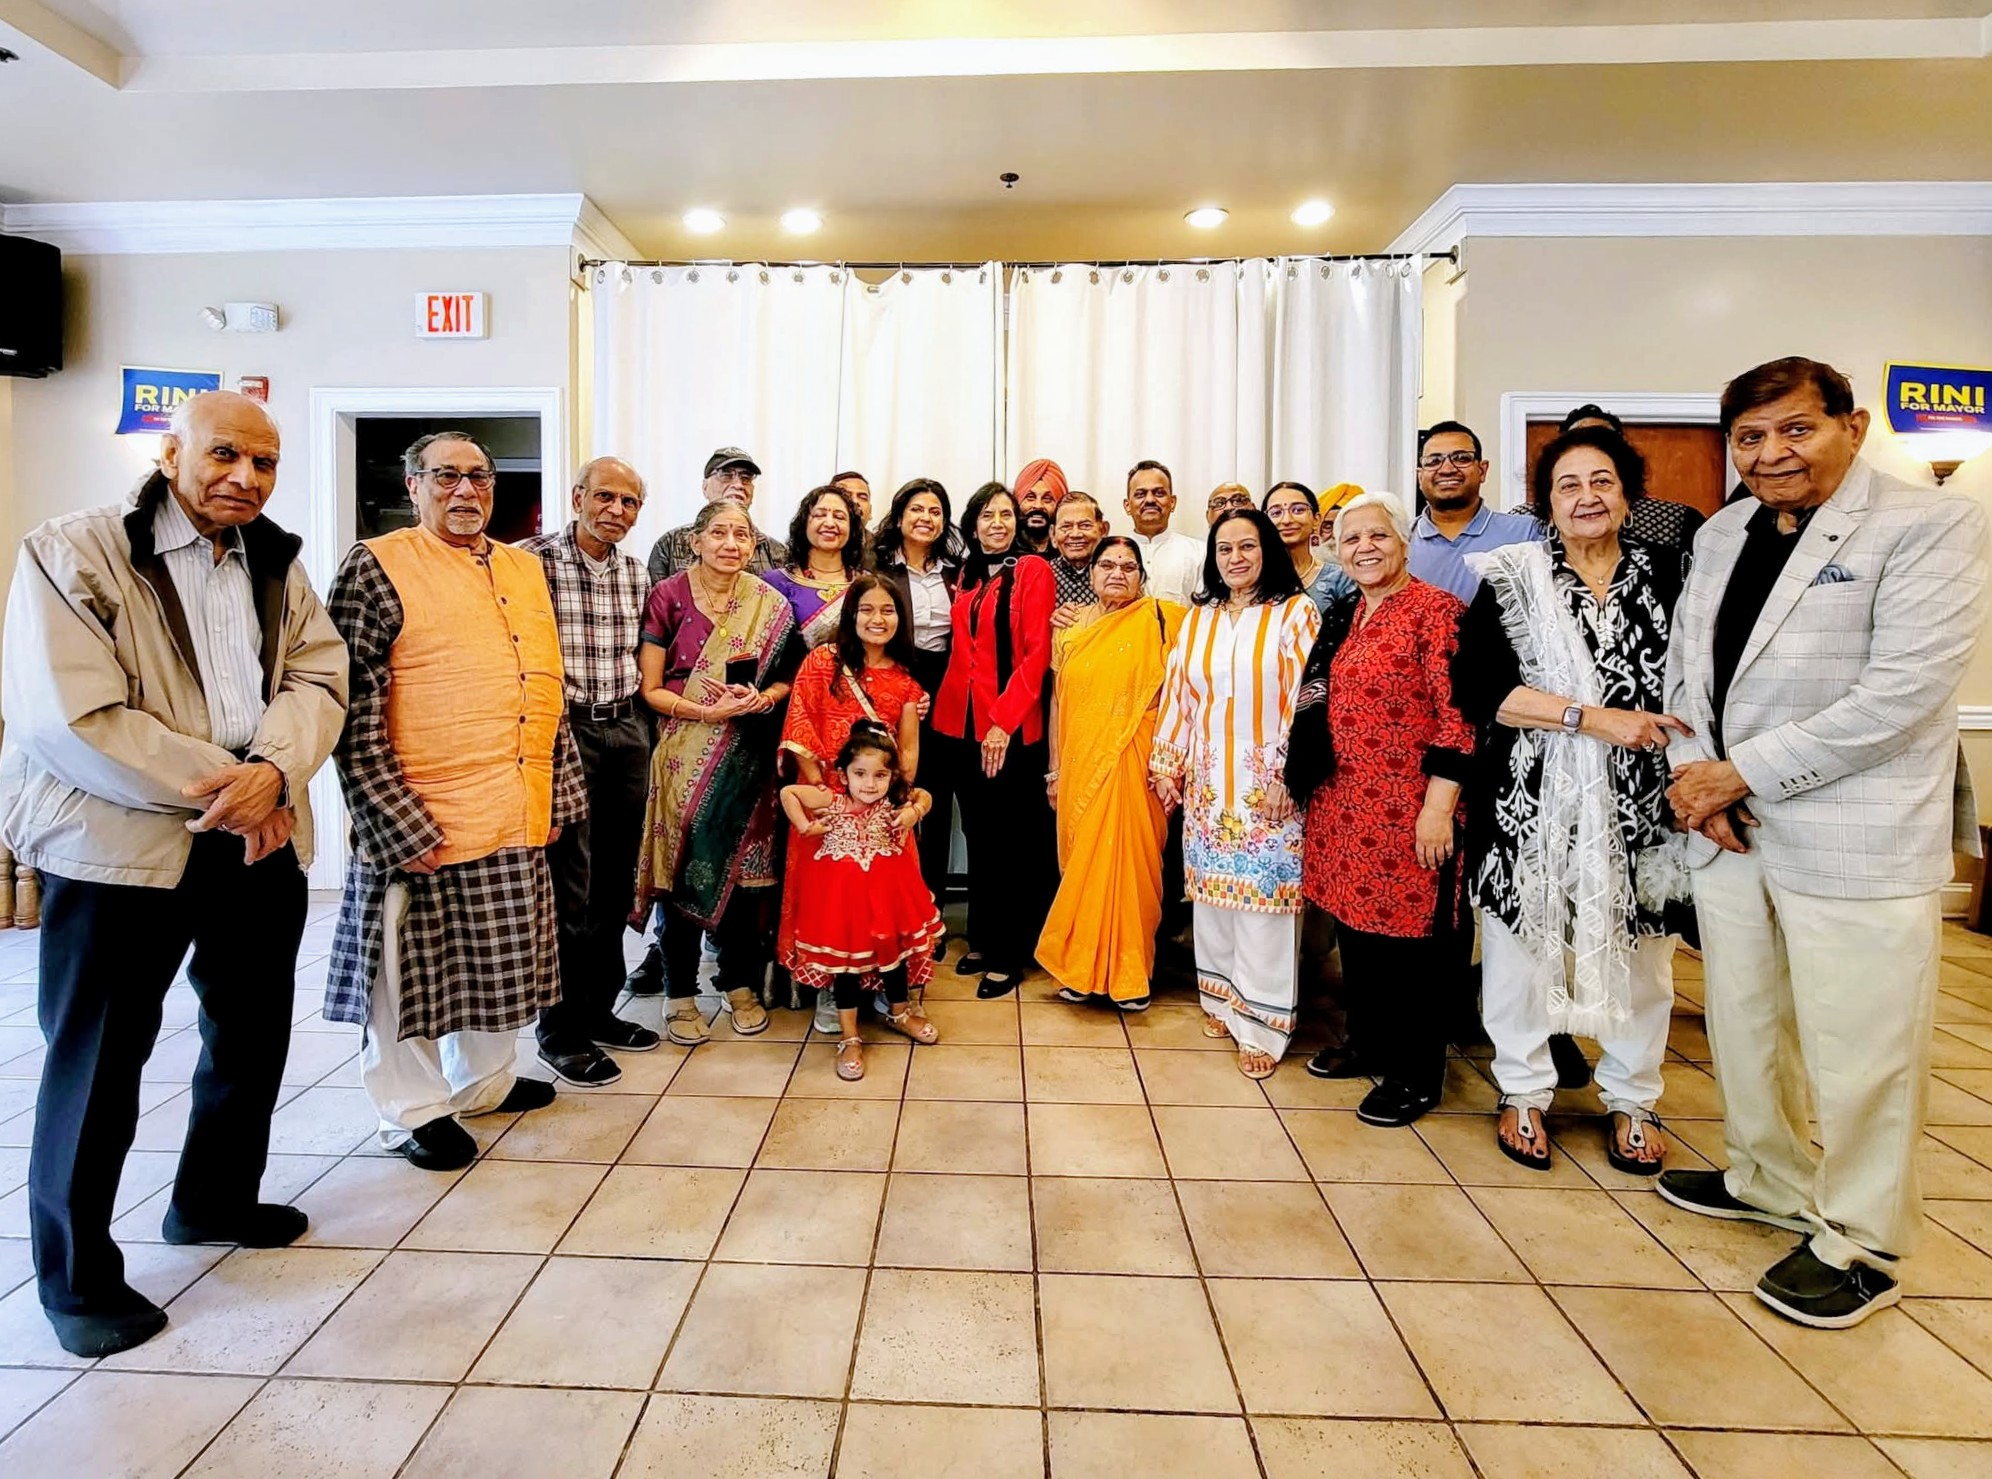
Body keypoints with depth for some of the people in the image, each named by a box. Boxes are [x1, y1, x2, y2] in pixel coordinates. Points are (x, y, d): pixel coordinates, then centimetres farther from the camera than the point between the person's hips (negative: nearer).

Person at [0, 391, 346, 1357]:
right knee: (98, 1061, 5)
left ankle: (214, 1201, 40)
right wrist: (216, 788, -17)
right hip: (119, 845, -6)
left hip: (260, 839, 6)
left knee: (254, 1033, 18)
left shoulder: (277, 563, 10)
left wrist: (271, 773, -18)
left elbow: (317, 677, 0)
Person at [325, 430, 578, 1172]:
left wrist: (558, 789, 11)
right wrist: (397, 822, -18)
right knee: (413, 967, 8)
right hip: (423, 823, -6)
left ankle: (484, 1081, 37)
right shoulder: (377, 566, -6)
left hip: (516, 813, 6)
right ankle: (414, 1109, 25)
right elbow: (355, 705, -12)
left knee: (500, 962, 18)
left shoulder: (526, 569, 13)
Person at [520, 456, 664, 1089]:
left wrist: (639, 723, 13)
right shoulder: (536, 560, -6)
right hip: (564, 727, -6)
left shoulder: (636, 571, 12)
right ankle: (561, 1031, 13)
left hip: (626, 729, 6)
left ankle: (600, 1009, 27)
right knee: (567, 884, -1)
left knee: (616, 881, 12)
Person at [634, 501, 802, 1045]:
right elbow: (650, 688, -5)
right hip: (683, 756, -2)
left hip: (746, 758, 2)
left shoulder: (769, 604, 4)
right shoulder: (668, 597, -3)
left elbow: (787, 676, 9)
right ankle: (681, 995, 18)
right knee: (682, 871, 3)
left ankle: (741, 986, 25)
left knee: (744, 870, 7)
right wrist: (710, 711, -19)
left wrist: (764, 698, -12)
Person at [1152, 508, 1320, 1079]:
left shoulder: (1296, 612, -4)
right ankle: (1222, 1000, 26)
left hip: (1268, 785, -5)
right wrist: (1166, 765, 9)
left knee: (1264, 901, -2)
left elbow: (1307, 698, -9)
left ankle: (1261, 1025, 8)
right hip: (1207, 784, 5)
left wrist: (1288, 774, -14)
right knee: (1212, 894, 11)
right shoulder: (1198, 618, 12)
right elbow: (1177, 694, 13)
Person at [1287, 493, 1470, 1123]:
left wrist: (1438, 809, -19)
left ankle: (1416, 1077, 19)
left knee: (1405, 940, 3)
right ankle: (1366, 1042, 34)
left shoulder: (1434, 609, -10)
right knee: (1354, 928, 15)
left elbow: (1456, 717, -15)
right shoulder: (1346, 616, 12)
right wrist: (1315, 787, 13)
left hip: (1406, 807, -7)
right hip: (1343, 803, 7)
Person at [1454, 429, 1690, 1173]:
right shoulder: (1513, 576, -1)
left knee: (1637, 948, 9)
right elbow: (1475, 683, -11)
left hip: (1640, 800, 2)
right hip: (1532, 801, -1)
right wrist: (1591, 717, -17)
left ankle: (1631, 1100, 31)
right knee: (1522, 941, 7)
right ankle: (1524, 1094, 27)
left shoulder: (1669, 574, 4)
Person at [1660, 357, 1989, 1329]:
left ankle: (1860, 1246, 25)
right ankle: (1769, 1181, 40)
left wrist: (1742, 774, -16)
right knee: (1744, 1021, 19)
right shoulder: (1720, 535, 11)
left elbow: (1903, 693, -18)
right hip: (1730, 829, 7)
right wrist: (1695, 776, -4)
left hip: (1856, 841, -6)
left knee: (1858, 1055, 4)